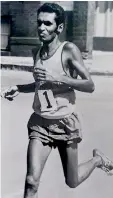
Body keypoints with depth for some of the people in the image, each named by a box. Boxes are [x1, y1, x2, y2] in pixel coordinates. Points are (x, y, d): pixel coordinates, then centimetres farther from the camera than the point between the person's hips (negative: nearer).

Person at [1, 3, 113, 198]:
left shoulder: (69, 49, -12)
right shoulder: (36, 52, 4)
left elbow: (90, 86, -16)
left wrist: (58, 78, -26)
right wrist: (18, 88, 3)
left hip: (65, 123, -3)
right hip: (40, 122, 4)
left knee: (72, 182, 15)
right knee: (31, 181, -11)